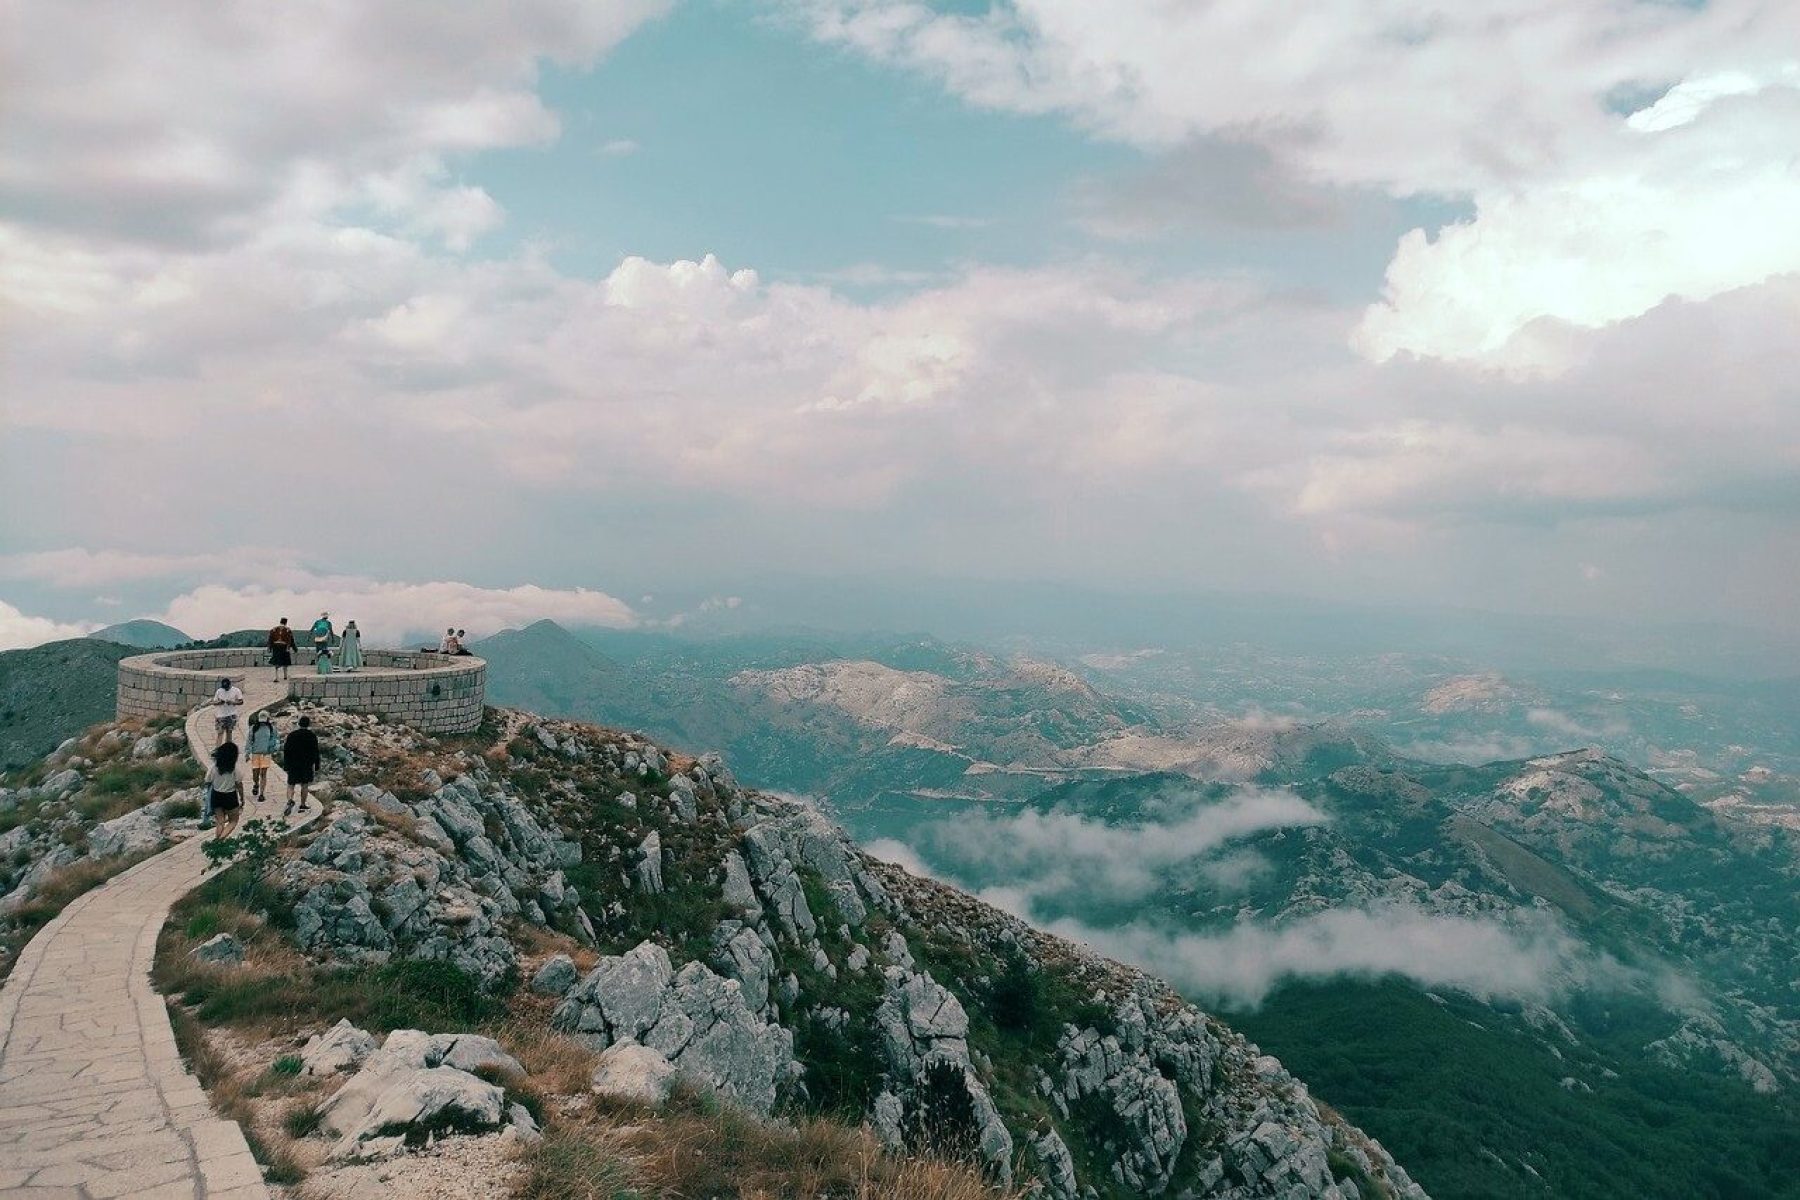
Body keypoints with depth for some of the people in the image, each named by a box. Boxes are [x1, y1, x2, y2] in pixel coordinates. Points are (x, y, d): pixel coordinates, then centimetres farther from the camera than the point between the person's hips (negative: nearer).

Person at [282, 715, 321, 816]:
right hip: (307, 765, 0)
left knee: (290, 785, 5)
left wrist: (285, 766, 7)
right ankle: (302, 806, 12)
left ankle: (290, 801, -20)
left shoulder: (291, 735, 2)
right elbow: (316, 753, -2)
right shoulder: (312, 736, -1)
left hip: (293, 765, 0)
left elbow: (286, 751, 2)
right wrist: (316, 768, 3)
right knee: (305, 785, 10)